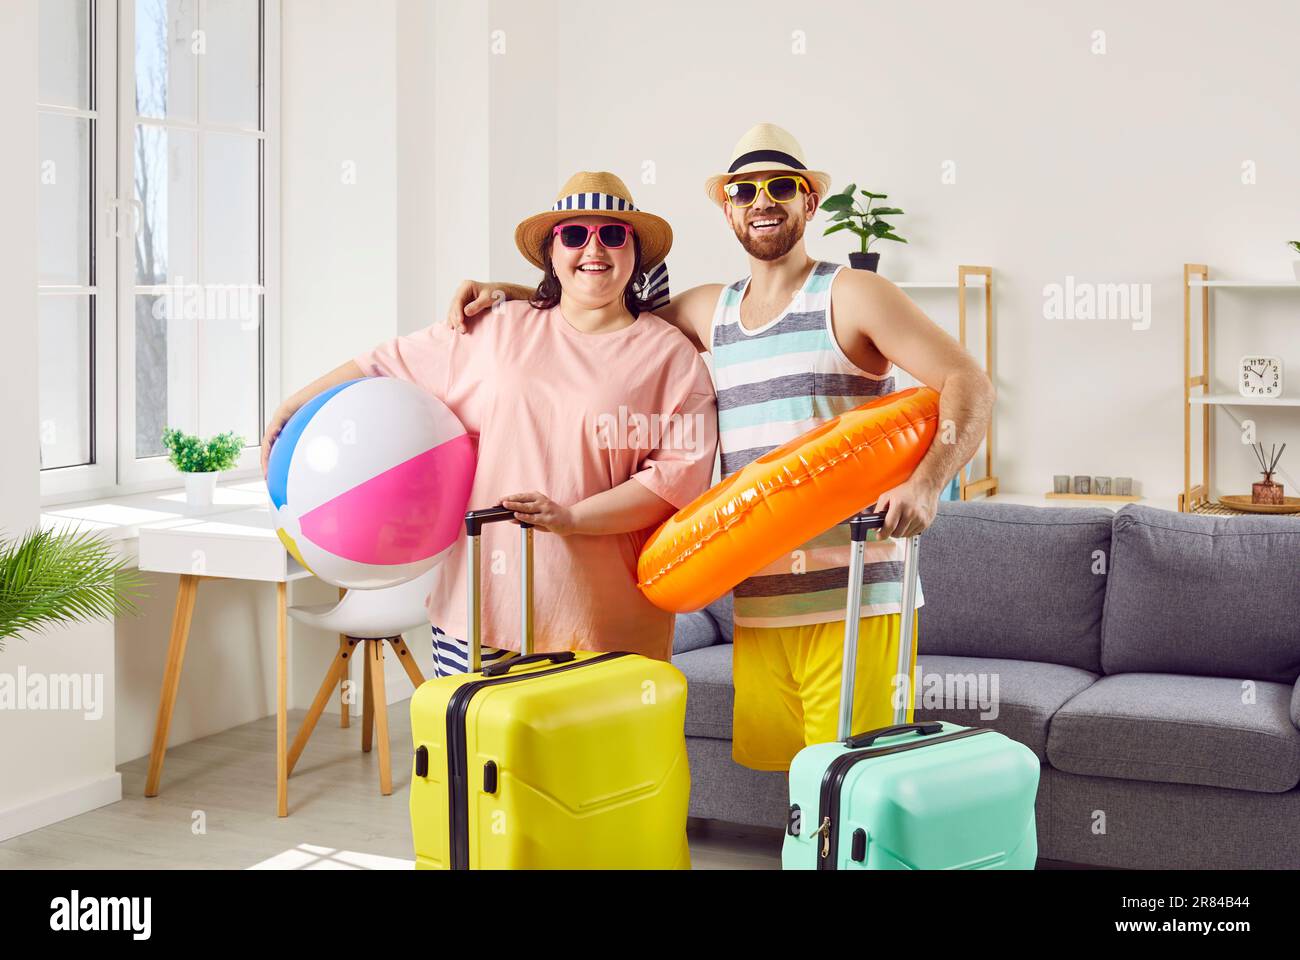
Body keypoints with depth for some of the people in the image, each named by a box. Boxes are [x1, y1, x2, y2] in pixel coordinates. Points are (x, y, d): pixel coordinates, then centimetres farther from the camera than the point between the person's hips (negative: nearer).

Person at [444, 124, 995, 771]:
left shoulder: (848, 297, 1)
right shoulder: (712, 311, 17)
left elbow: (969, 384, -6)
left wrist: (925, 483, -22)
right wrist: (506, 293, 17)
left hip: (854, 594, -5)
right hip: (757, 602, 5)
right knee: (774, 763, 6)